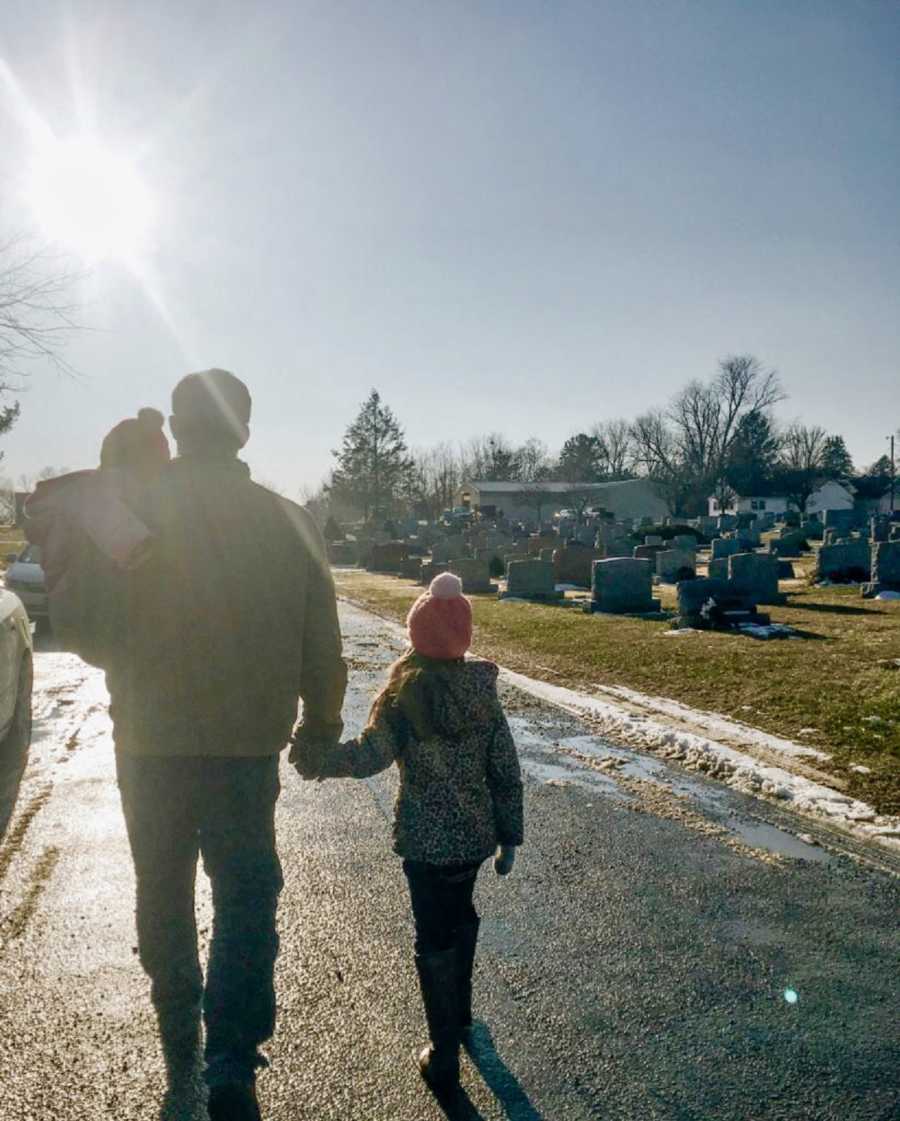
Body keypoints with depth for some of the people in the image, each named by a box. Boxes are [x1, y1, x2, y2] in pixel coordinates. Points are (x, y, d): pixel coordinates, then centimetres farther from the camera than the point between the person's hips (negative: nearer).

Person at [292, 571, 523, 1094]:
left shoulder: (406, 696, -15)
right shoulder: (484, 693, -4)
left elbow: (368, 756, -25)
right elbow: (507, 772, -1)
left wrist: (312, 758, -14)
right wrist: (510, 836, 8)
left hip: (428, 841, -4)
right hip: (475, 835, 5)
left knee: (435, 942, 9)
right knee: (461, 917, 28)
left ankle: (445, 1057, 17)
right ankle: (460, 1012, 46)